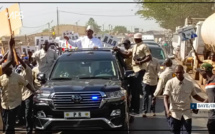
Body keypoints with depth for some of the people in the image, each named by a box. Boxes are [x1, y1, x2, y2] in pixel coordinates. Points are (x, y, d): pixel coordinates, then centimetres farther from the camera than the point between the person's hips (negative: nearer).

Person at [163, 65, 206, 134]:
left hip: (187, 113, 1)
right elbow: (166, 98, -9)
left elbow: (195, 95, 13)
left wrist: (205, 101, -4)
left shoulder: (190, 83, 1)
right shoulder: (170, 83, -6)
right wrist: (167, 110, -25)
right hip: (175, 113, -1)